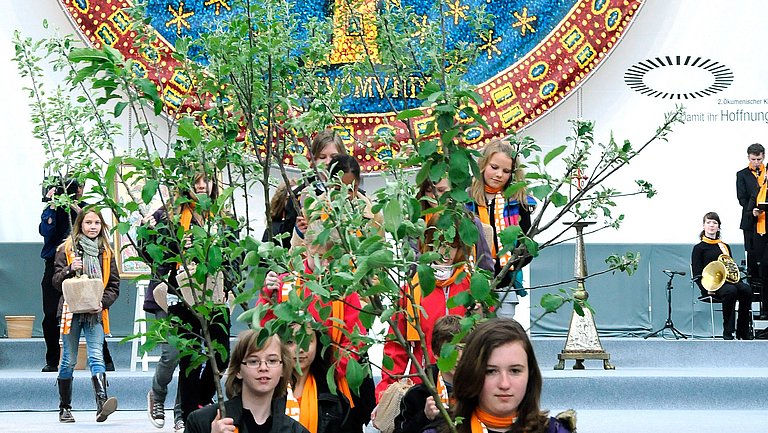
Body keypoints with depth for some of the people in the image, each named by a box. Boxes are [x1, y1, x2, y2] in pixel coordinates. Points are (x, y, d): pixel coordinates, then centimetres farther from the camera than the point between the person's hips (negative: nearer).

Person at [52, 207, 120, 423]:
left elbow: (114, 285, 10)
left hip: (95, 313, 1)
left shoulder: (106, 252, 12)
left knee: (96, 357, -15)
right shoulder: (67, 249, 5)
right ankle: (65, 408, 16)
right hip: (71, 311, -1)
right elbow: (56, 281, 0)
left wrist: (103, 302, -8)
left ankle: (102, 404, -30)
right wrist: (70, 270, -19)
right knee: (69, 360, 5)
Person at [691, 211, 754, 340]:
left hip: (727, 280, 5)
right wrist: (707, 287, -17)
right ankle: (728, 332, -30)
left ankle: (743, 331, -22)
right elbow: (697, 275, 0)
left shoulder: (725, 246, 22)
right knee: (730, 291, -36)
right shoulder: (699, 248, 7)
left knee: (746, 290, -28)